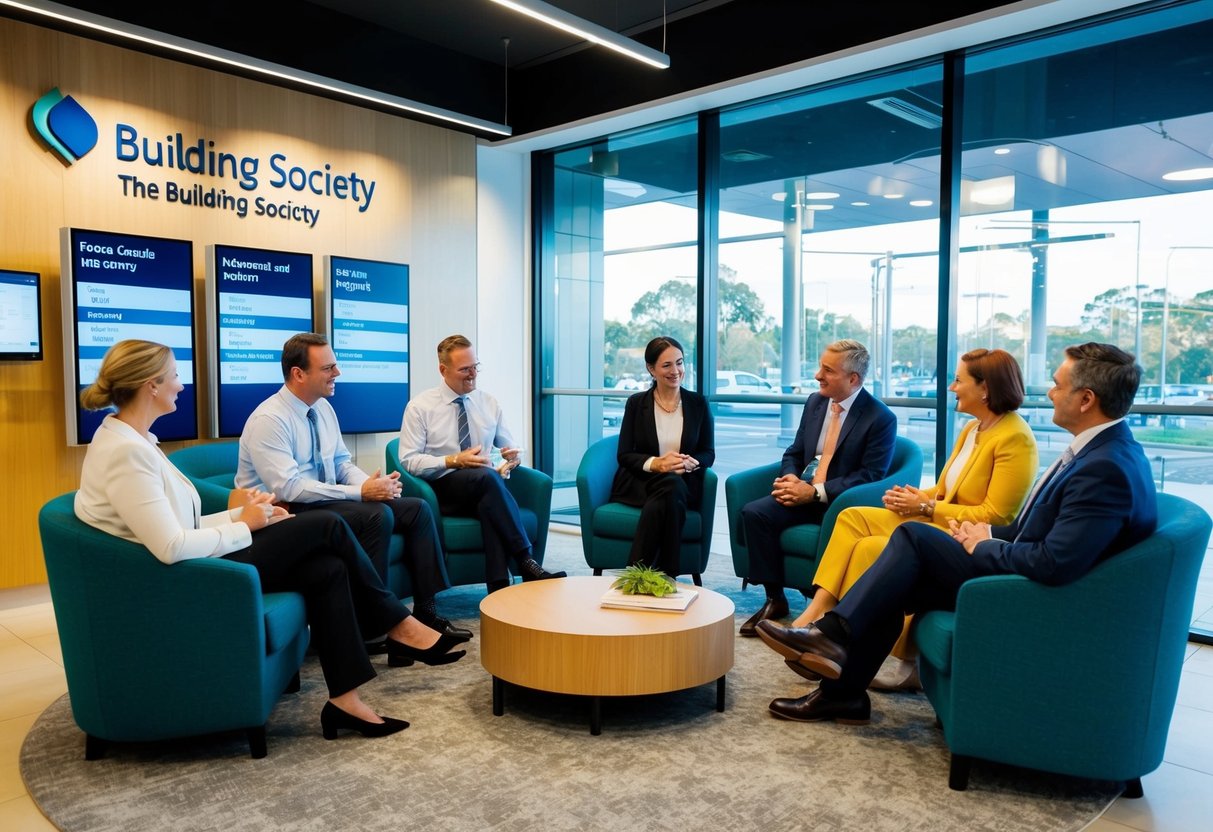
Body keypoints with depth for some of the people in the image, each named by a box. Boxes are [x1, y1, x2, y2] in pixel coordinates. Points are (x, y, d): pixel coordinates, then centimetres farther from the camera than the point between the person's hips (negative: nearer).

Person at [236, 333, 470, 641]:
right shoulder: (269, 420, -19)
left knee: (417, 509, -5)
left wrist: (374, 484, -11)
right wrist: (360, 492, -26)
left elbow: (342, 463, 12)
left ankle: (427, 613, -2)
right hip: (286, 513, -8)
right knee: (377, 515, -30)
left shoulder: (323, 408, 6)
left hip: (325, 501, 8)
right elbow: (287, 488, -26)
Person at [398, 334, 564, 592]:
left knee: (492, 504, -37)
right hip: (442, 489, -3)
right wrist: (454, 461, -18)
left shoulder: (489, 403, 13)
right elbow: (408, 461, -5)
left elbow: (509, 447, 17)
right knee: (487, 476, -36)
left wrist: (514, 457, -8)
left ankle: (500, 589, -37)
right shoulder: (420, 407, 1)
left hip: (482, 490, 3)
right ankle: (525, 563, -36)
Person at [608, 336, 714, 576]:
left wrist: (690, 462, -15)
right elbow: (624, 455, 1)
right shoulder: (636, 403, 7)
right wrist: (656, 464, -18)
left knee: (673, 488, -36)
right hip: (640, 483, -1)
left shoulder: (698, 403, 10)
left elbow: (709, 453, 9)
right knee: (669, 488, -36)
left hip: (684, 483, 1)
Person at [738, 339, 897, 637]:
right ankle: (775, 598, -7)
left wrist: (815, 492, -21)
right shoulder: (815, 402, 11)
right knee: (754, 512, -18)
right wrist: (790, 478, -8)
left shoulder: (881, 418, -9)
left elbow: (870, 476, -14)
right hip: (804, 493, 6)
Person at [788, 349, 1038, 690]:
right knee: (852, 517, -4)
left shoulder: (1015, 438, -15)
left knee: (870, 550, -23)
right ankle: (817, 610, -15)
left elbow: (995, 515, -19)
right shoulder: (972, 429, 13)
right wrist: (915, 497, -3)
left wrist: (927, 507, -16)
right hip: (936, 520, 10)